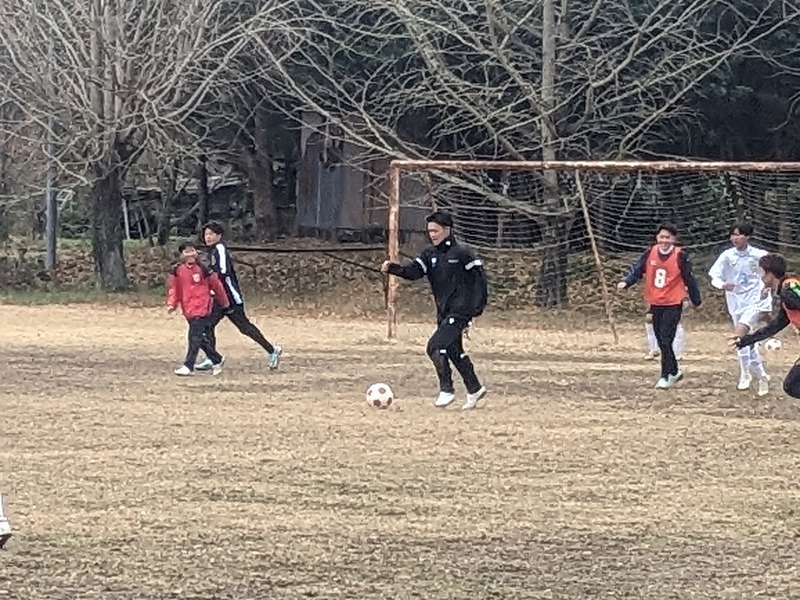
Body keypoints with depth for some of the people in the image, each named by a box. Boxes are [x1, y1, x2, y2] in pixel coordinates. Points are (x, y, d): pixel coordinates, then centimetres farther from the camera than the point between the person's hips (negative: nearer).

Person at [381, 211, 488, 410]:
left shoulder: (461, 253, -10)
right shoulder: (430, 254, 9)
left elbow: (479, 276, -9)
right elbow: (413, 271, -3)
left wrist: (478, 305, -14)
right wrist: (392, 268, -20)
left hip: (460, 310, -8)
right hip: (443, 312, 8)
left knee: (435, 346, -17)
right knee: (454, 351, 16)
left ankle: (447, 390, -8)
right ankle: (474, 389, 31)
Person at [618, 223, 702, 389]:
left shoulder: (680, 256, -8)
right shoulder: (650, 253, 1)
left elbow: (689, 279, -1)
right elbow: (637, 269, -1)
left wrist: (696, 300, 7)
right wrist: (626, 282, -20)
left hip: (673, 304, -5)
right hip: (655, 304, 5)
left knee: (666, 340, -12)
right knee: (661, 341, 12)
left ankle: (666, 376, -7)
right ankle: (674, 372, 28)